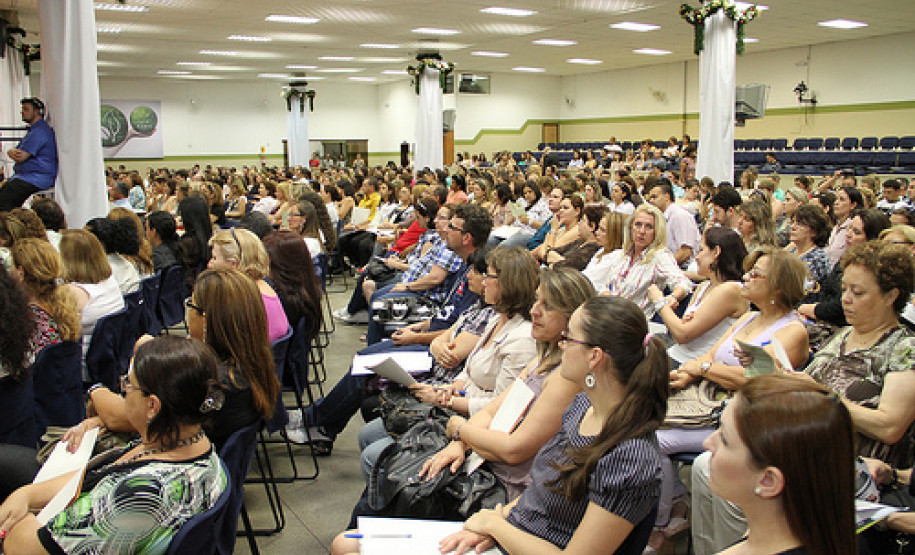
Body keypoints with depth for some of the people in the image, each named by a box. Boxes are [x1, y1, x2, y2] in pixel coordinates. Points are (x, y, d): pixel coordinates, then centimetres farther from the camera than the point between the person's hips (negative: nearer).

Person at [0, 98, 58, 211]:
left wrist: (12, 152, 7)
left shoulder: (40, 131, -12)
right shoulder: (33, 130, 23)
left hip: (36, 180, -11)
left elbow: (20, 157, -16)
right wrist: (13, 152, -4)